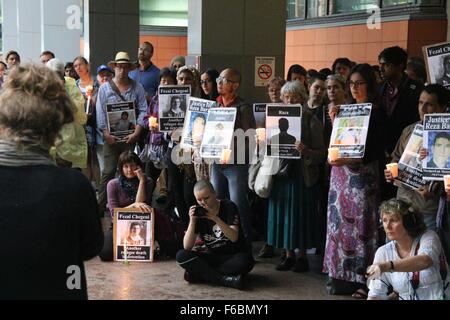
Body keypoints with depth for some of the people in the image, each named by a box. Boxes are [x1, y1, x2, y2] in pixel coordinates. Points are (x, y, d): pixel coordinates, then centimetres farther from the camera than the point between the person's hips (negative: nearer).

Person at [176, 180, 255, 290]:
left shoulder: (229, 207, -8)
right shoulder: (198, 213, -1)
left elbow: (234, 237, -22)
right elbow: (187, 247, -8)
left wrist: (215, 218, -32)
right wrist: (192, 222, -22)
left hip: (234, 256, -3)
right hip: (213, 257, 3)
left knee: (245, 260, -37)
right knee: (181, 256, -20)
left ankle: (201, 275, -24)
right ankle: (226, 279, -30)